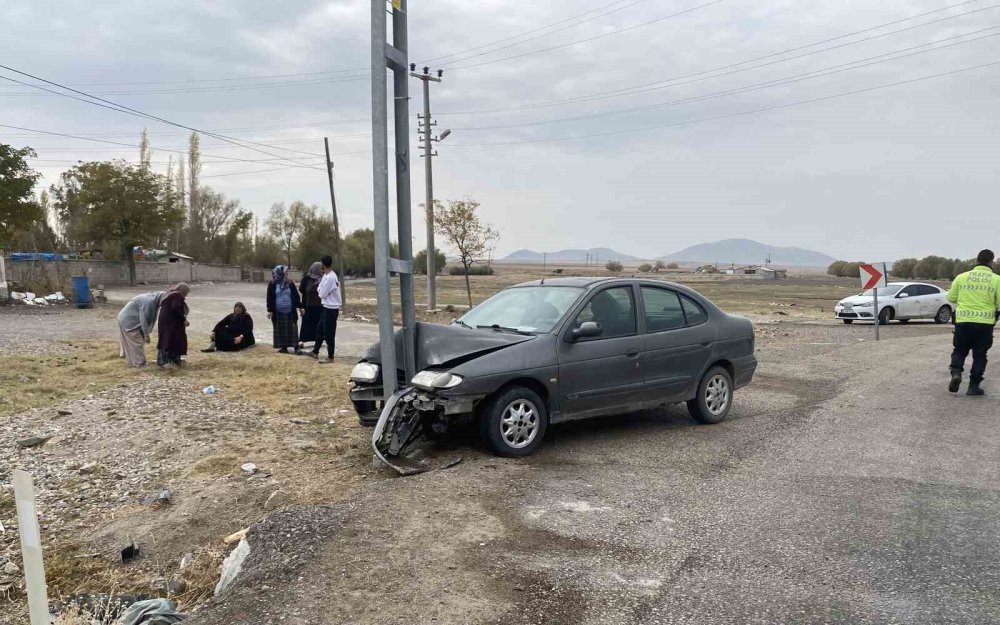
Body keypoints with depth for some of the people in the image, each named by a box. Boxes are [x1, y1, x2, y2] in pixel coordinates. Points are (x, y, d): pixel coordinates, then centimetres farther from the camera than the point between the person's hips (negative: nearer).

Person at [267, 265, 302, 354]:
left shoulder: (290, 283, 4)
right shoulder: (272, 284, -1)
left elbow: (296, 296, 8)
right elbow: (270, 298, 0)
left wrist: (300, 306, 4)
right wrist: (270, 310, -4)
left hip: (290, 311, 1)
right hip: (278, 312, -1)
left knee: (293, 330, 0)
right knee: (280, 330, 6)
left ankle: (296, 347, 3)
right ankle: (283, 347, 16)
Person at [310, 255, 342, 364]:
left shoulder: (330, 278, -21)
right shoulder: (327, 276, 9)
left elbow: (322, 294, -16)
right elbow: (322, 290, 13)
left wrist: (320, 290, 3)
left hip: (331, 309, -10)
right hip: (327, 307, 10)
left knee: (329, 334, -1)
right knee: (320, 330, 19)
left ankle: (330, 357, 9)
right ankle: (315, 352, 31)